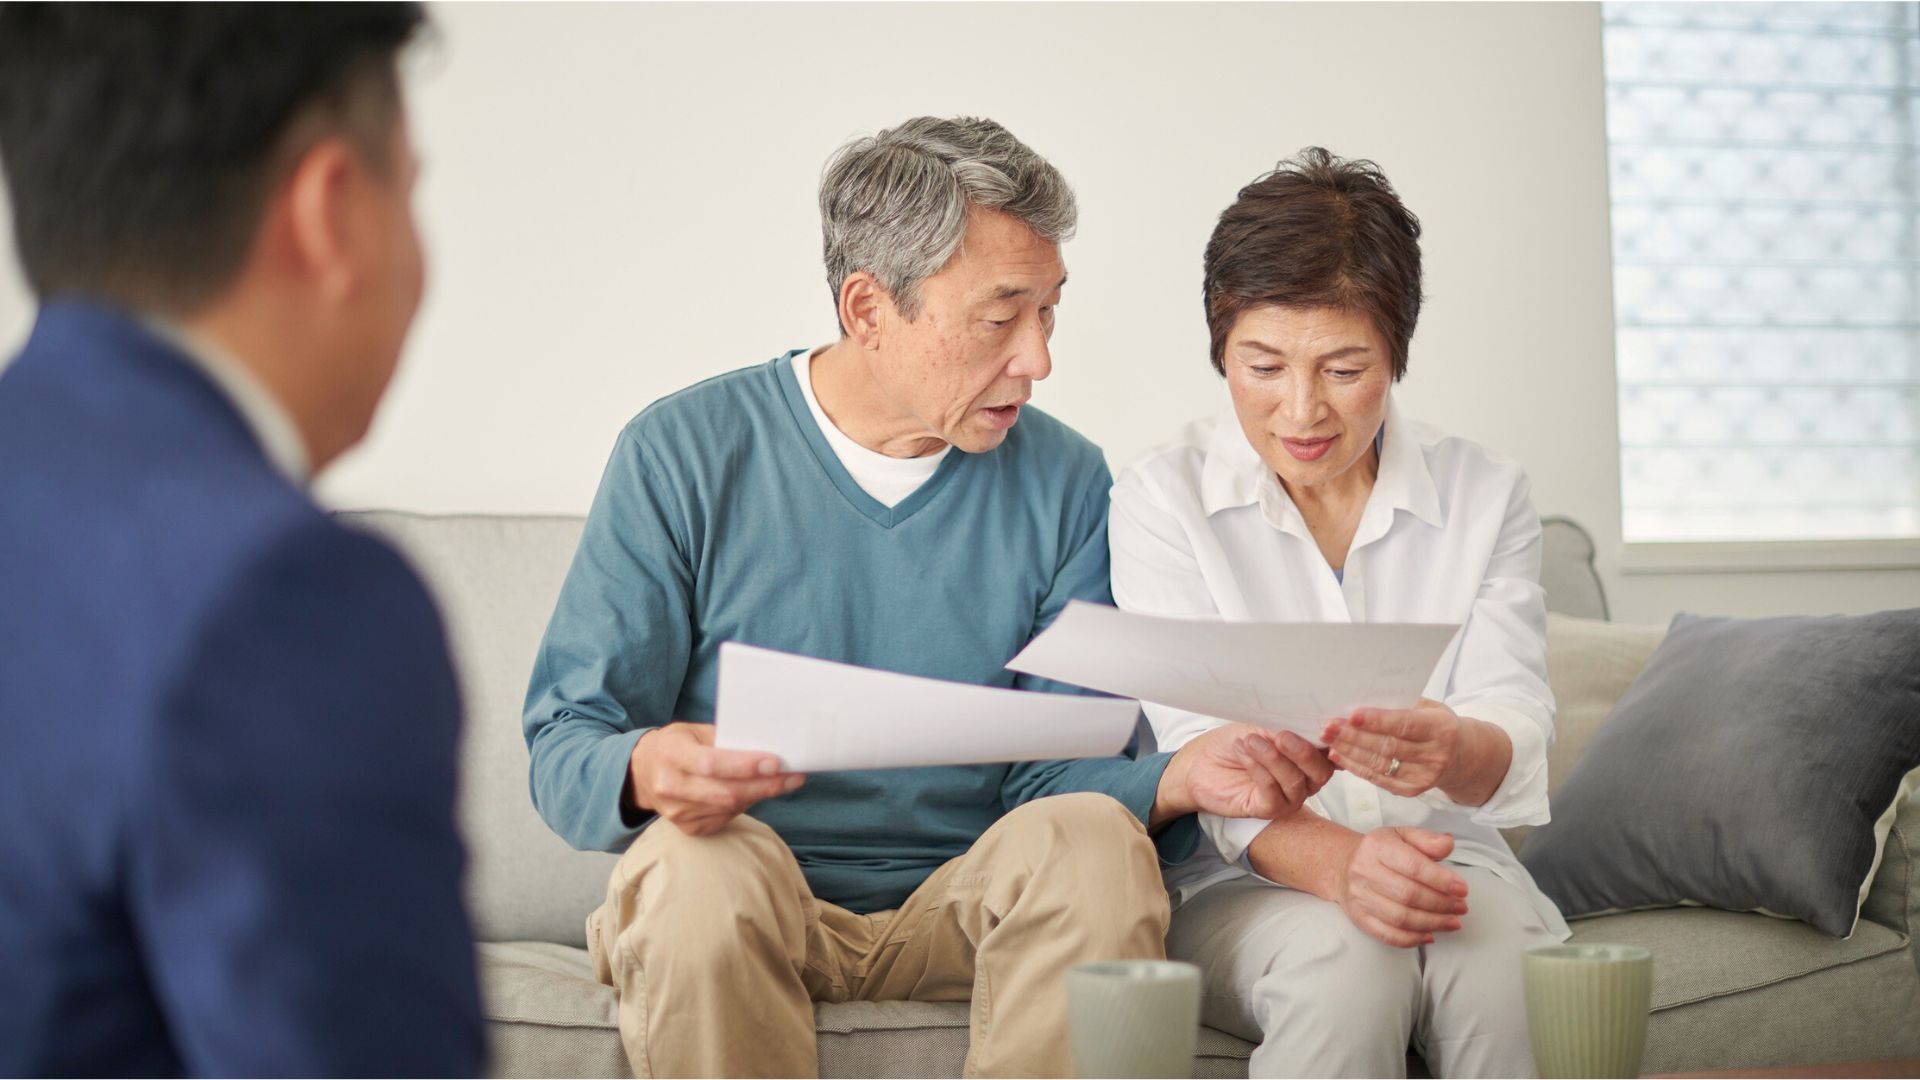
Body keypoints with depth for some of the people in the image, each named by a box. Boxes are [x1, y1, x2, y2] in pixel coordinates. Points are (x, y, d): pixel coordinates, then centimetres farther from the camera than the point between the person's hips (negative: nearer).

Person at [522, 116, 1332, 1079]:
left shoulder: (1066, 484, 5)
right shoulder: (682, 455, -3)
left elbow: (1051, 772, 3)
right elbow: (563, 745, -5)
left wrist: (1175, 781, -21)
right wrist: (645, 774, -30)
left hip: (961, 911, 2)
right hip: (746, 908, -1)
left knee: (1094, 839, -28)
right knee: (699, 861, -35)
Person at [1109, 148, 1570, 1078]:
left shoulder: (1486, 496, 7)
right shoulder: (1162, 497, -1)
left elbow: (1514, 736, -4)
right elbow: (1201, 758, -11)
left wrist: (1456, 751, -31)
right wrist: (1337, 863, -32)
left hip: (1447, 862, 2)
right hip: (1238, 885, -2)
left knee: (1507, 963, -32)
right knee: (1349, 960, -34)